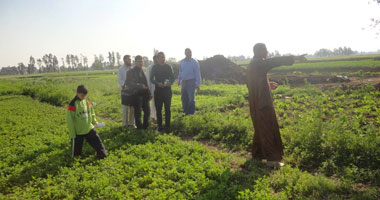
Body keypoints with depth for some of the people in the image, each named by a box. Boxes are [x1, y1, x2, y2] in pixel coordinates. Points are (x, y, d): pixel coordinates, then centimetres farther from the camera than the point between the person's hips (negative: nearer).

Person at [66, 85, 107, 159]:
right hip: (78, 131, -4)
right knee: (76, 147, 11)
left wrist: (94, 121, 8)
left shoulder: (86, 101, -3)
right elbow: (70, 120, -15)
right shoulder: (73, 104, -18)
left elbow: (91, 111, 16)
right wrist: (72, 133, -13)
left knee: (96, 140, 5)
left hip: (89, 128, 4)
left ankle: (102, 154, 16)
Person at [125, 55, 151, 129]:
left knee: (147, 111, 8)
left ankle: (145, 126, 23)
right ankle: (139, 128, 14)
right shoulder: (131, 72, -4)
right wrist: (140, 86, -20)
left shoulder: (142, 71, 15)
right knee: (138, 112, 1)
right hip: (136, 95, -6)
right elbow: (128, 83, -14)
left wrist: (149, 93, 10)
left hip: (144, 95, 6)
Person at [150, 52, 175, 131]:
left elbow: (173, 78, 11)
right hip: (158, 90, 0)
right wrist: (157, 83, -13)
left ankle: (167, 125, 6)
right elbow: (151, 79, 6)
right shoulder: (155, 67, 7)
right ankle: (160, 125, 10)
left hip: (167, 90, 0)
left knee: (167, 109, 0)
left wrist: (170, 83, -11)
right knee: (158, 109, 2)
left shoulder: (168, 67, 9)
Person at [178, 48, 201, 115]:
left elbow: (197, 74, -5)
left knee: (191, 98, -5)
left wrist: (198, 84, -9)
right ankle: (185, 111, 22)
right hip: (184, 82, 5)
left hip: (191, 82, -5)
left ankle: (191, 112, 4)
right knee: (183, 97, 9)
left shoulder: (194, 62, -4)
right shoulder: (181, 62, 10)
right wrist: (179, 80, 23)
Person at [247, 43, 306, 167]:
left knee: (260, 128, 18)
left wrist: (267, 84, 15)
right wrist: (295, 58, -26)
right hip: (262, 102, -10)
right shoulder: (258, 63, -15)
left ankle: (257, 154, 27)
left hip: (256, 102, 10)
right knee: (268, 129, -5)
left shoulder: (252, 64, 15)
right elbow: (276, 61, -26)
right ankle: (272, 159, -1)